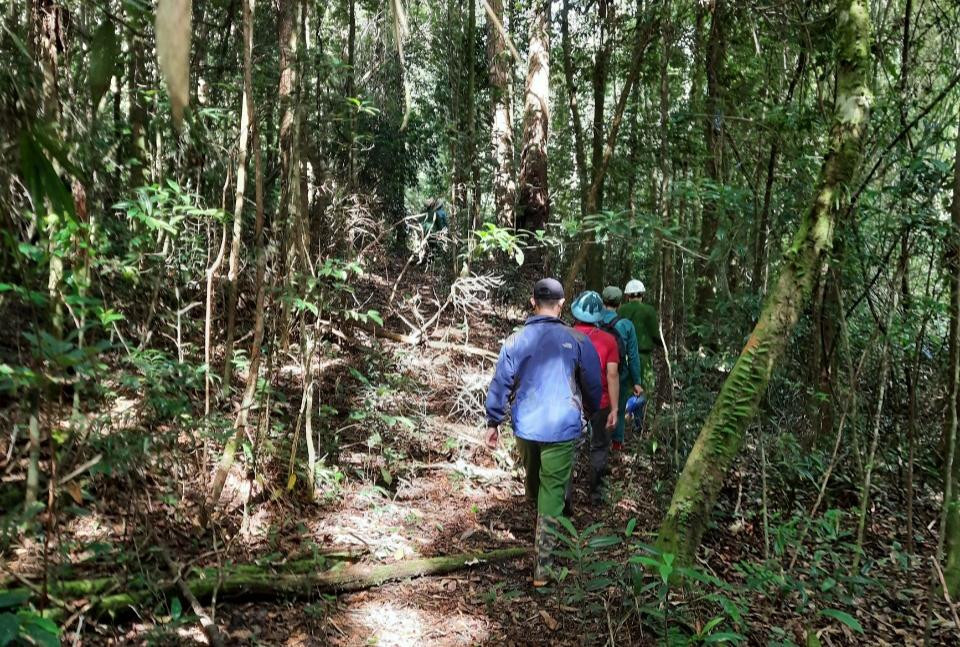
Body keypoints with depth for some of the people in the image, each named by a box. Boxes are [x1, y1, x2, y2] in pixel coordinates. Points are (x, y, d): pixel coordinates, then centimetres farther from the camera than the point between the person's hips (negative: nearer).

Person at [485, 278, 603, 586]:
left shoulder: (516, 340, -6)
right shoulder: (577, 340, -8)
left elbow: (500, 383, -4)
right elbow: (593, 384, 1)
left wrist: (493, 423, 6)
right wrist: (591, 411, 21)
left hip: (525, 426, 2)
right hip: (562, 428, -2)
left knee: (532, 475, 27)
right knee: (553, 491, 3)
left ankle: (534, 508, 55)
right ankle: (542, 568, 1)